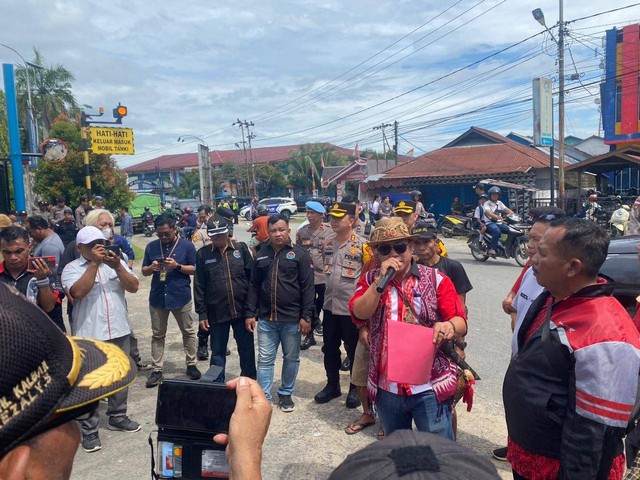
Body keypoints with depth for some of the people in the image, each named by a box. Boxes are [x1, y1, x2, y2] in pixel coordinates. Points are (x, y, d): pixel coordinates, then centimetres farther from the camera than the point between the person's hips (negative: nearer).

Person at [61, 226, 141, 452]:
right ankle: (89, 430, 15)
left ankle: (117, 417, 33)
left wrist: (117, 266, -16)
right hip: (89, 335, -4)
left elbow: (134, 287, -3)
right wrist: (94, 263, -20)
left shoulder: (117, 263, 7)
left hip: (118, 331, 4)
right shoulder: (72, 268, -3)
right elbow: (79, 292, -21)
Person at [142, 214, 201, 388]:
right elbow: (144, 271, 9)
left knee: (188, 332, 9)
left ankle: (191, 365, 24)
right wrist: (151, 268, -14)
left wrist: (177, 266, -19)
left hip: (181, 297, -2)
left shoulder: (187, 246, -4)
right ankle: (157, 370, 18)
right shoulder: (151, 247, 5)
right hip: (157, 297, 2)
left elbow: (195, 269, -3)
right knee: (157, 335, 9)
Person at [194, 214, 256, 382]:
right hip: (216, 312, 0)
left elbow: (252, 277, 1)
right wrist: (201, 313, -1)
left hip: (242, 310, 0)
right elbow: (199, 286, 1)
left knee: (247, 349, 11)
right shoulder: (203, 254, 0)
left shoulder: (241, 248, 0)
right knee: (218, 352, 11)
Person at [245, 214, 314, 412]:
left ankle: (286, 393, 30)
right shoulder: (262, 254, 7)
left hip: (292, 318, -2)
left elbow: (307, 287, -6)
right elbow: (254, 286, 10)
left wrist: (306, 316, -10)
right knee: (265, 360, 6)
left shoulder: (299, 254, -4)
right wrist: (250, 313, 5)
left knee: (291, 358, 12)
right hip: (265, 318, 2)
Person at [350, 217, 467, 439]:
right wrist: (382, 279, -20)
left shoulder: (436, 279, -3)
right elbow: (359, 314, -12)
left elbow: (461, 323, -8)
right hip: (386, 387, 3)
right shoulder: (370, 280, 4)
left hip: (430, 386, -3)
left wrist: (449, 326, -31)